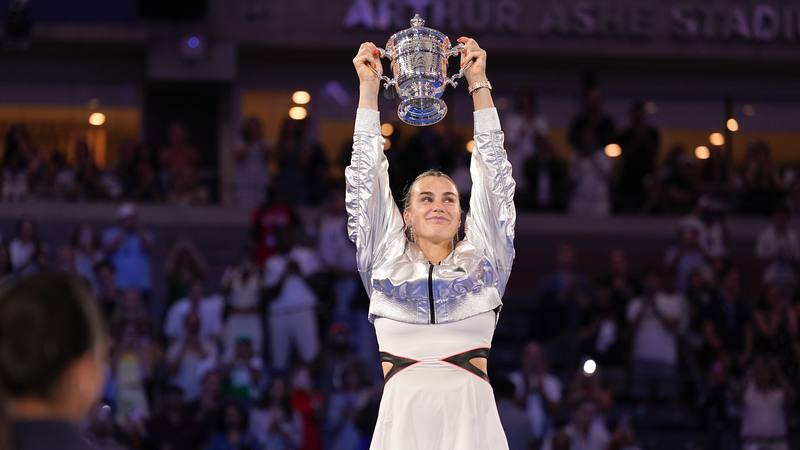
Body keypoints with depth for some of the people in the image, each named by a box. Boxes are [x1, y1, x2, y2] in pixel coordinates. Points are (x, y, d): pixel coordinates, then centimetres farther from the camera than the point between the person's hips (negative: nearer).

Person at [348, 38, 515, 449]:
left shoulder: (482, 262, 18)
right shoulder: (387, 263, 18)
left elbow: (493, 177, 17)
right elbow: (366, 180, 18)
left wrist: (479, 84, 17)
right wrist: (368, 88, 19)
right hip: (402, 413, 0)